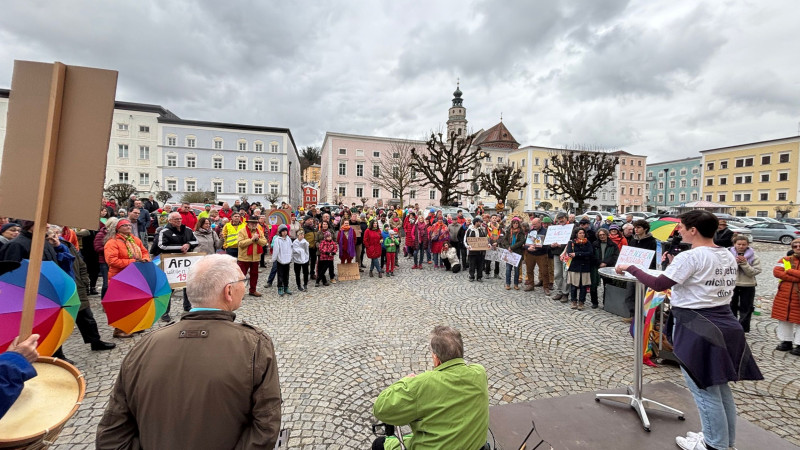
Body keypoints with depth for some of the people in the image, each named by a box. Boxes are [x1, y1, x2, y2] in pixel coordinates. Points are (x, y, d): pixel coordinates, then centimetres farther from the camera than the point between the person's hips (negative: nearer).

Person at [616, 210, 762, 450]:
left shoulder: (690, 257, -20)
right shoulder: (728, 256, 7)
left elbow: (658, 284, -20)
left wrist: (630, 267, -10)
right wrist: (675, 263, 13)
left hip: (696, 327, -9)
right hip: (724, 324, 9)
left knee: (704, 389, 6)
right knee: (720, 386, 21)